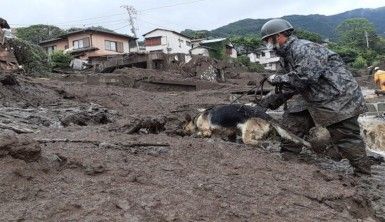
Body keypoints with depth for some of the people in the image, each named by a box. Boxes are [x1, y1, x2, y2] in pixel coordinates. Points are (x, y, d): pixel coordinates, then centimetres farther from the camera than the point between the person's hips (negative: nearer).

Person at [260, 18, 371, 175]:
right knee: (292, 120, 6)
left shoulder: (303, 48, -21)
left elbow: (304, 78, -31)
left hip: (339, 99, -10)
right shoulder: (287, 54, 11)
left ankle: (363, 175, 8)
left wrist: (278, 79, -19)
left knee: (346, 139, -5)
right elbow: (293, 84, 18)